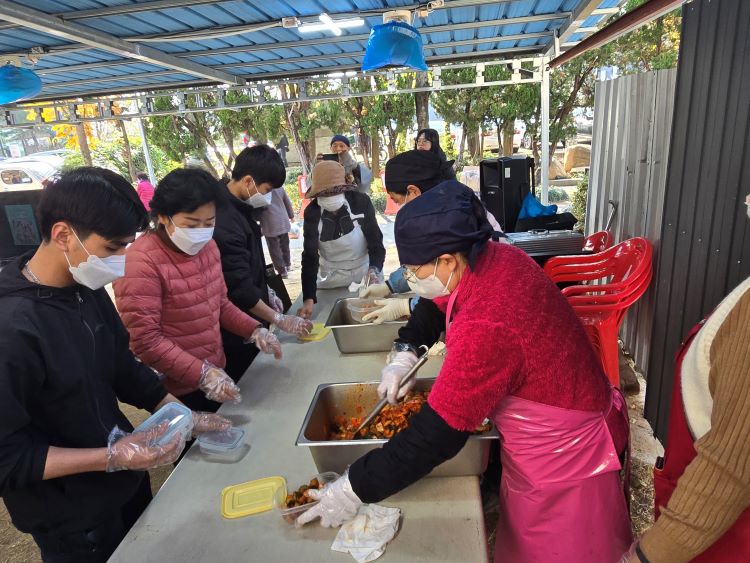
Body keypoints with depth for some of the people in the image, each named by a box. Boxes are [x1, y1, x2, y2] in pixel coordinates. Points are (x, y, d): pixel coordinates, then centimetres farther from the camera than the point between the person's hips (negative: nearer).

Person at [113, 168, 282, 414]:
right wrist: (202, 374, -24)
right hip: (176, 393, -7)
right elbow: (146, 342, -21)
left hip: (218, 374, 7)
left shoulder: (207, 246, 3)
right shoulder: (141, 263, -22)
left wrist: (254, 330, -2)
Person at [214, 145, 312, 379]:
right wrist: (280, 320, -17)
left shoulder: (240, 209, 4)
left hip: (251, 324, 9)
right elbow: (239, 287, -25)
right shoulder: (223, 221, -27)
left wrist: (267, 293, 9)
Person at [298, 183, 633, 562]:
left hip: (564, 456, -7)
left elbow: (437, 436, -30)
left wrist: (354, 490, -21)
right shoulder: (498, 257, -12)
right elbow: (439, 303, 9)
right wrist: (406, 352, -4)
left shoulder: (487, 327, -37)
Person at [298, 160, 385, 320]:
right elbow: (310, 256, -18)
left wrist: (374, 269, -38)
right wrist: (309, 298, -28)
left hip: (365, 268, 0)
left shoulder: (361, 202, -21)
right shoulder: (312, 212, -16)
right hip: (331, 275, 1)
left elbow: (376, 241, -17)